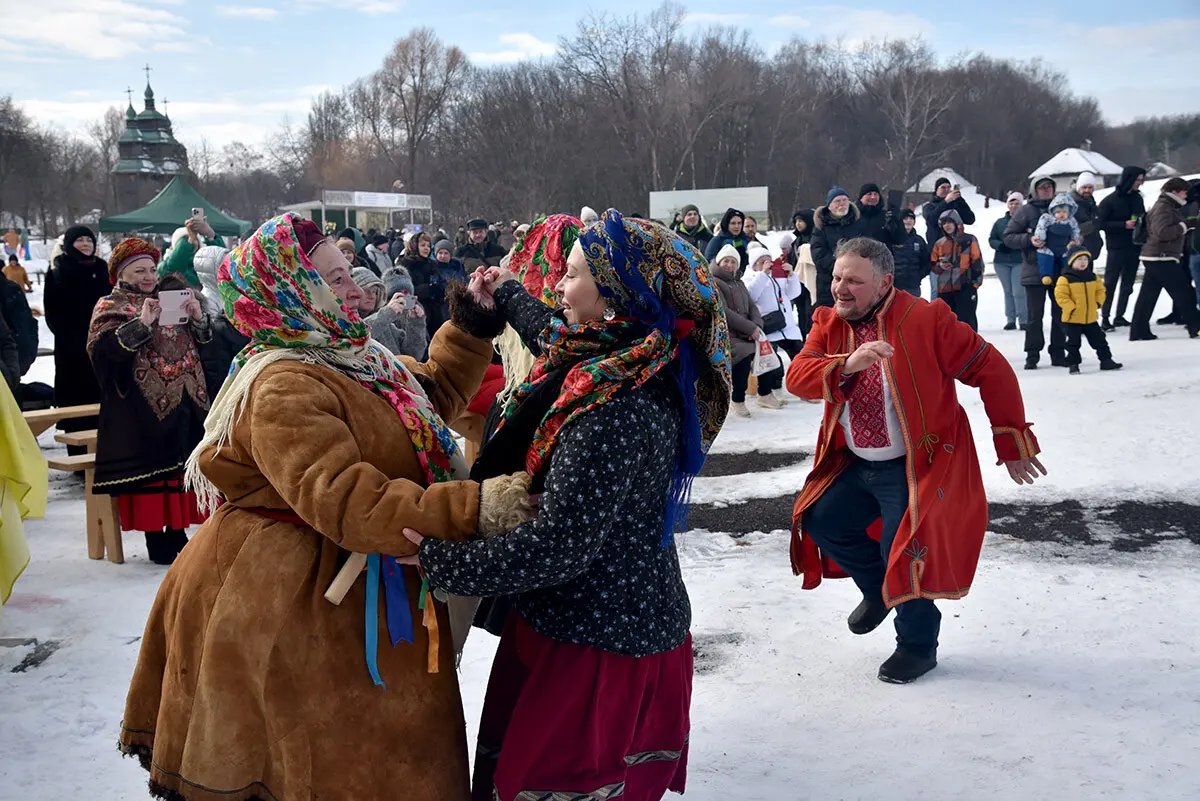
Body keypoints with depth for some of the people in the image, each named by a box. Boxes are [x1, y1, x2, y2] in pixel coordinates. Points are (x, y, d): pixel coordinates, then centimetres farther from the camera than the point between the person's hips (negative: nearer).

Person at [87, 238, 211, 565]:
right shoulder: (111, 306, 2)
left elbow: (202, 340, 16)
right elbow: (106, 347, -15)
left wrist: (198, 317, -5)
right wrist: (142, 322, -25)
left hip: (185, 401, 5)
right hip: (144, 406, -5)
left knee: (183, 465, 7)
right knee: (152, 466, -4)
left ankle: (178, 532, 16)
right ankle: (156, 540, 3)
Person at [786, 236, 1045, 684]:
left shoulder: (926, 319, -16)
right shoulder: (829, 325, 0)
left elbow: (991, 370, -12)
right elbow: (797, 377, -15)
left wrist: (1012, 442, -9)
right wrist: (847, 365, -34)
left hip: (917, 467, -6)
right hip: (857, 466, 7)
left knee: (903, 554, -9)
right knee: (821, 522, 9)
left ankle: (918, 647, 17)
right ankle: (880, 590, 34)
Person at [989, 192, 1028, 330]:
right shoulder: (1000, 222, 14)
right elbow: (991, 239, 10)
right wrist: (1000, 245, -10)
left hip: (1020, 262, -4)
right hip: (1002, 262, 4)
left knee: (1018, 292, -10)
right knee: (1008, 292, 8)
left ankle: (1023, 320, -2)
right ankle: (1010, 320, 14)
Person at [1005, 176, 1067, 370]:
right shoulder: (1025, 211, 0)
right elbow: (1008, 237, -1)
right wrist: (1030, 240, -16)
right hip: (1035, 271, -3)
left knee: (1060, 313, 8)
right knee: (1035, 315, -1)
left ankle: (1058, 353, 17)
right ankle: (1032, 355, 6)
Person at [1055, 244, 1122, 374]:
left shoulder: (1092, 277, 7)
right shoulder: (1065, 278, -12)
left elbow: (1100, 290, 15)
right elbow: (1060, 295, -17)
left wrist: (1098, 303, 1)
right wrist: (1071, 308, -20)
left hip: (1091, 317, 5)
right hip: (1072, 318, -5)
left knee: (1099, 339, 11)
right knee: (1073, 343, 3)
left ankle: (1106, 360, 21)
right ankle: (1073, 364, 14)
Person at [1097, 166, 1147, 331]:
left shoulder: (1137, 198, 10)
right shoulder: (1110, 200, -8)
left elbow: (1143, 217, 22)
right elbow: (1101, 224, -11)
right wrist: (1124, 225, -19)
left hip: (1134, 247, 6)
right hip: (1117, 249, -6)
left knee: (1128, 284, 8)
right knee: (1110, 283, -4)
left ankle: (1119, 316, 16)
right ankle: (1105, 317, 0)